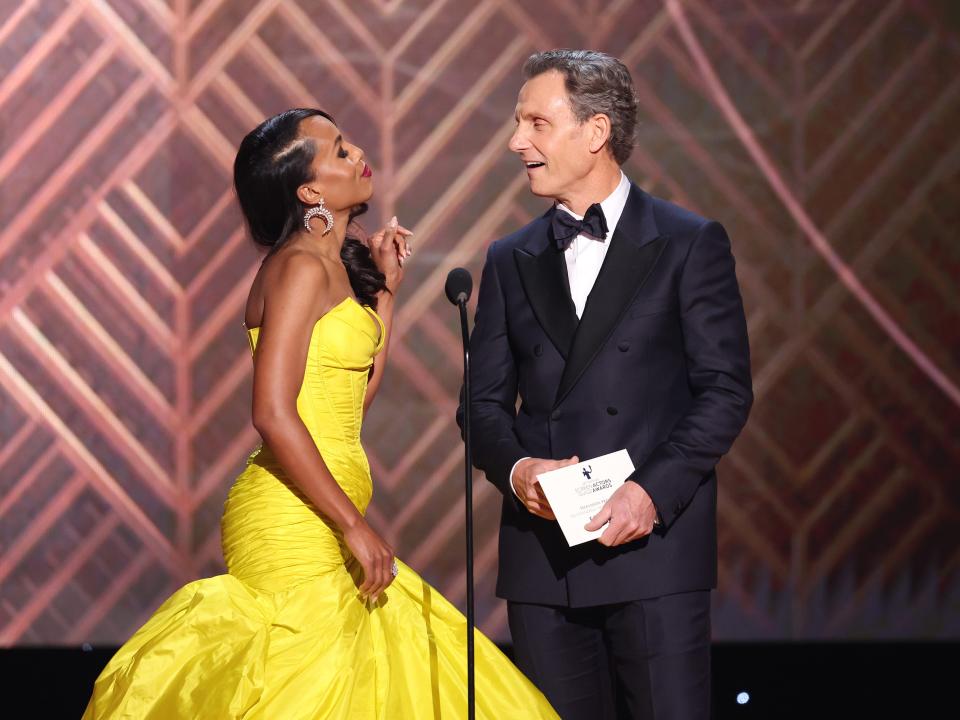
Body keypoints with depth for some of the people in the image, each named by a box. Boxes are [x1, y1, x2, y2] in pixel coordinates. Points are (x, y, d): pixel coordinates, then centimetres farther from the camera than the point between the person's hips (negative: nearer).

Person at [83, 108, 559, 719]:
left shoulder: (335, 267, 15)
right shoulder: (301, 267, -13)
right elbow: (273, 414, -21)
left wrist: (385, 290, 16)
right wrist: (354, 526, -20)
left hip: (321, 525, 9)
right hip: (293, 526, -9)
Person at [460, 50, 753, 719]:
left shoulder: (691, 244, 3)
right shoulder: (510, 261, 15)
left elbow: (725, 389, -2)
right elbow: (485, 401, 14)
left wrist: (654, 491, -14)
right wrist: (515, 468, -8)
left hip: (655, 542, -4)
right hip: (541, 551, 4)